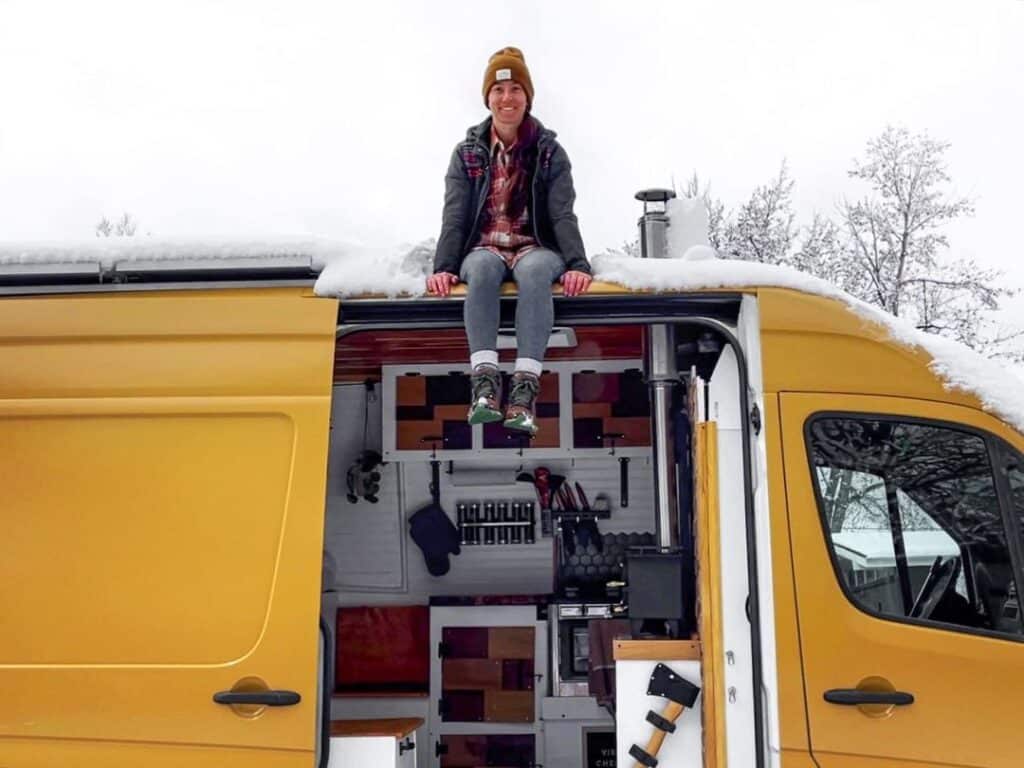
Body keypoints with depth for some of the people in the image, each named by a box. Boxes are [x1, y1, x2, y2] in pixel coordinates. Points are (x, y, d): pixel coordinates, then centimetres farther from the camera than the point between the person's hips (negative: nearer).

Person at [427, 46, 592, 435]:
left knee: (534, 270, -38)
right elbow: (454, 216, 1)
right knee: (483, 268, -37)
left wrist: (577, 264, -20)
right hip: (485, 248, 1)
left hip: (535, 248, -1)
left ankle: (525, 388, -50)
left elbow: (563, 215, -3)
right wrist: (444, 267, -16)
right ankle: (485, 381, -50)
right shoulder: (468, 153, 10)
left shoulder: (549, 152, 7)